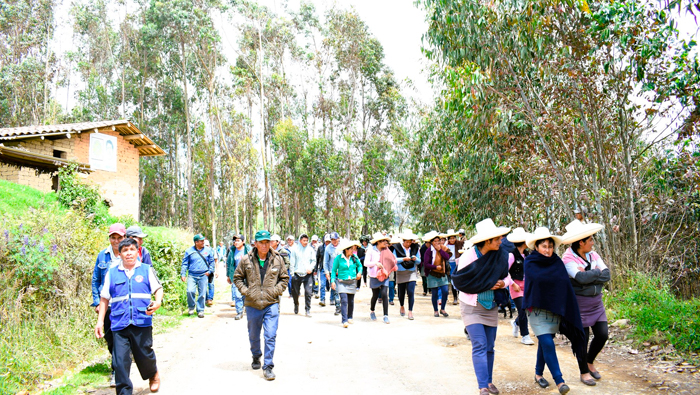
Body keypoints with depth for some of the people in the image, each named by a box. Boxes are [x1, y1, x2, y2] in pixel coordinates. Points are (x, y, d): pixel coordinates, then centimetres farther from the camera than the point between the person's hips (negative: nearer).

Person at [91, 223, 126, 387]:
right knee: (109, 337, 12)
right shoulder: (102, 256, 5)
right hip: (107, 304, 3)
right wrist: (97, 301, 4)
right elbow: (95, 280, 11)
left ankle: (117, 371, 8)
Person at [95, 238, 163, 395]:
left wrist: (157, 302, -16)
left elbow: (158, 289, 5)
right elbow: (104, 298, 14)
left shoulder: (146, 270, 7)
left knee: (145, 355, 7)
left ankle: (153, 375, 38)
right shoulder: (112, 273, 10)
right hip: (119, 324, 1)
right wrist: (100, 321, 10)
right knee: (120, 362, -2)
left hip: (142, 322, -1)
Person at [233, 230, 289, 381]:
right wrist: (245, 291, -5)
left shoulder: (278, 259, 0)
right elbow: (237, 277, 8)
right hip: (252, 304, 1)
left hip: (271, 304, -1)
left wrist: (276, 290, -5)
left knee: (270, 336, -8)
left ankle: (268, 367, 3)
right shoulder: (246, 260, -2)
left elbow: (284, 278, 9)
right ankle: (256, 357, 44)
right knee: (253, 336, 18)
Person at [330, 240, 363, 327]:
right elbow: (334, 270, -1)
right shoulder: (338, 258, -7)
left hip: (352, 282, 4)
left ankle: (349, 317, 30)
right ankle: (344, 321, -15)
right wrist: (333, 281, -9)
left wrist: (359, 272, 1)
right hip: (342, 282, -4)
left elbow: (360, 265, 20)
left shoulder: (354, 258, 4)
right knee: (344, 301, -15)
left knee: (351, 301, 11)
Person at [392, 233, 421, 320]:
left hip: (412, 272, 1)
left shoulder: (415, 248, 6)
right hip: (401, 273, -1)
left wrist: (415, 259, -13)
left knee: (411, 292, -10)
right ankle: (402, 307, 37)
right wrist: (404, 259, -20)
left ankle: (410, 312, -5)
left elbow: (419, 261, 9)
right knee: (401, 292, 10)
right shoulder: (397, 248, -2)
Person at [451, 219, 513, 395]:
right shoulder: (469, 256, -16)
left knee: (489, 347, 11)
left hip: (491, 307, 4)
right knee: (479, 345, -10)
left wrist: (503, 283, -13)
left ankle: (489, 381, 27)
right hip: (471, 307, -4)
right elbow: (460, 281, -14)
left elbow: (507, 277, 10)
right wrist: (486, 285, -17)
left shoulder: (501, 255, -3)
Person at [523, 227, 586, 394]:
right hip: (537, 309, -4)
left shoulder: (557, 262, 3)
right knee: (547, 343, -12)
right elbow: (537, 278, -15)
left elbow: (565, 284, -1)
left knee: (545, 342, 12)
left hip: (555, 309, 4)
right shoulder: (529, 263, -5)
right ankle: (559, 380, -7)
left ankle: (538, 374, 30)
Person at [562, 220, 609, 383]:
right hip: (579, 304, -6)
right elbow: (582, 278, -29)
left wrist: (588, 275, -18)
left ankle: (590, 362, 32)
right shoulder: (568, 259, -15)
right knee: (583, 339, 3)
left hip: (596, 302, 6)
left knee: (602, 334, 6)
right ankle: (584, 372, 22)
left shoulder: (593, 255, 4)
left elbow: (607, 275, -6)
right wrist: (597, 273, -13)